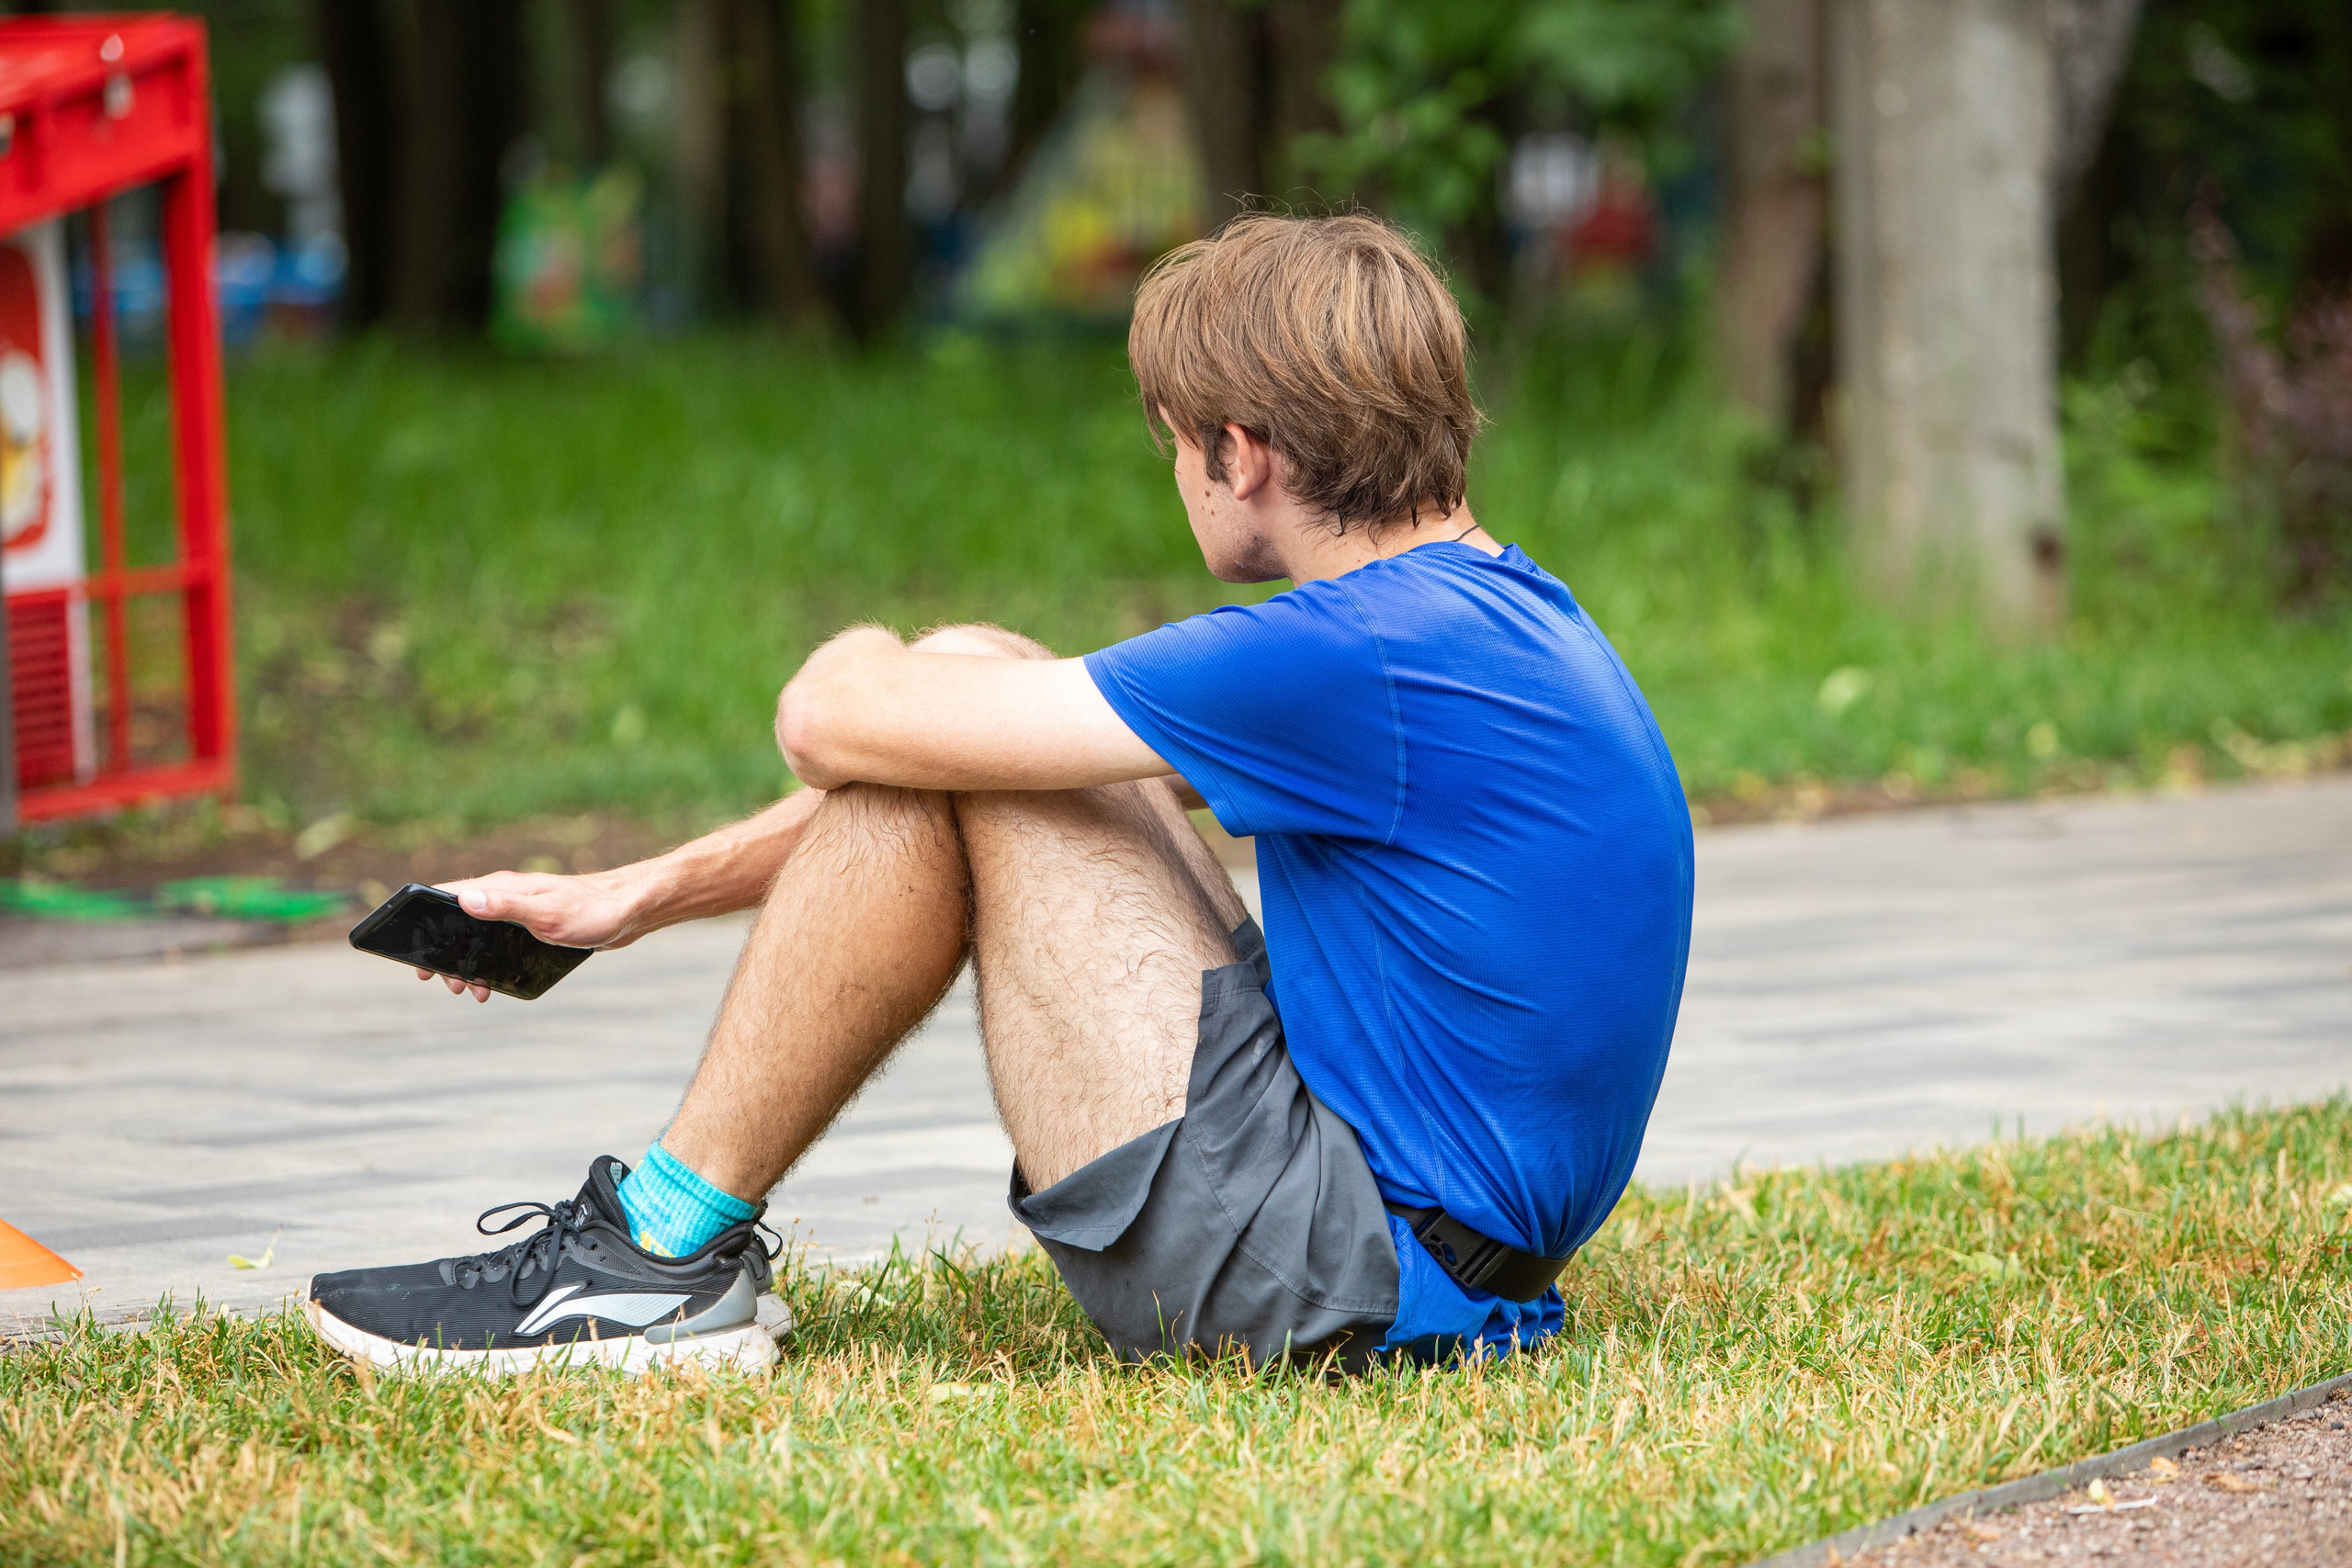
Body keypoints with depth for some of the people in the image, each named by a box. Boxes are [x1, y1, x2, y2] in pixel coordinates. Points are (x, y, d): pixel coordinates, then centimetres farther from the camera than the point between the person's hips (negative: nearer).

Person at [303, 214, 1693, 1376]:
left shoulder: (1371, 656, -20)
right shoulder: (1500, 609, 12)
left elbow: (838, 724, -16)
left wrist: (867, 678, 10)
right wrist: (638, 897, 19)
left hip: (1352, 1278, -10)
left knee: (905, 711, -7)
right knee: (956, 682, 14)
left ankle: (666, 1255, 2)